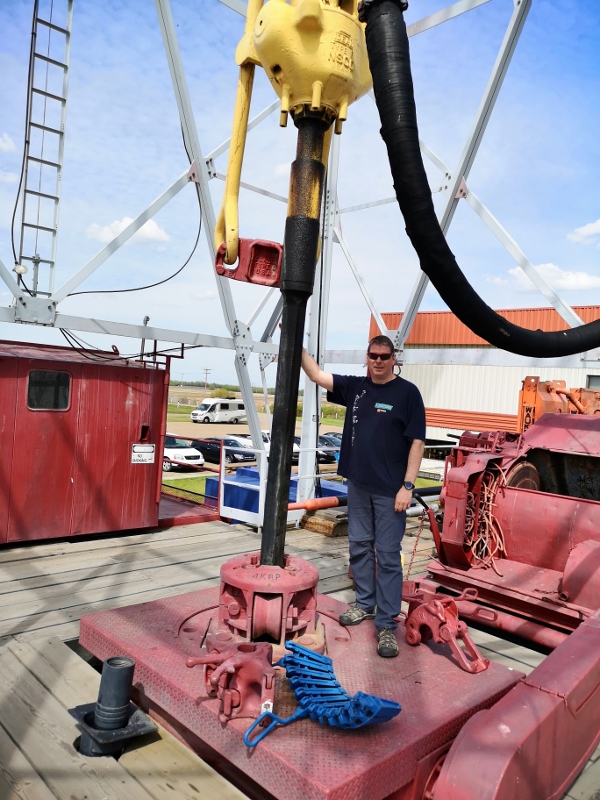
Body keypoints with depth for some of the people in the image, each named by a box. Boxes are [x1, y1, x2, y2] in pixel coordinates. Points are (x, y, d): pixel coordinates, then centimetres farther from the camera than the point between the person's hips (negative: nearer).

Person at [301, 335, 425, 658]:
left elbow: (417, 442, -9)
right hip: (358, 485, 5)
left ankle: (387, 624, 9)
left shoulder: (407, 392, -7)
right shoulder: (355, 387, 6)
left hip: (390, 489, -5)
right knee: (359, 546, 15)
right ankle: (365, 604, 33)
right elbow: (316, 374, 7)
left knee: (388, 555, 0)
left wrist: (407, 486, -14)